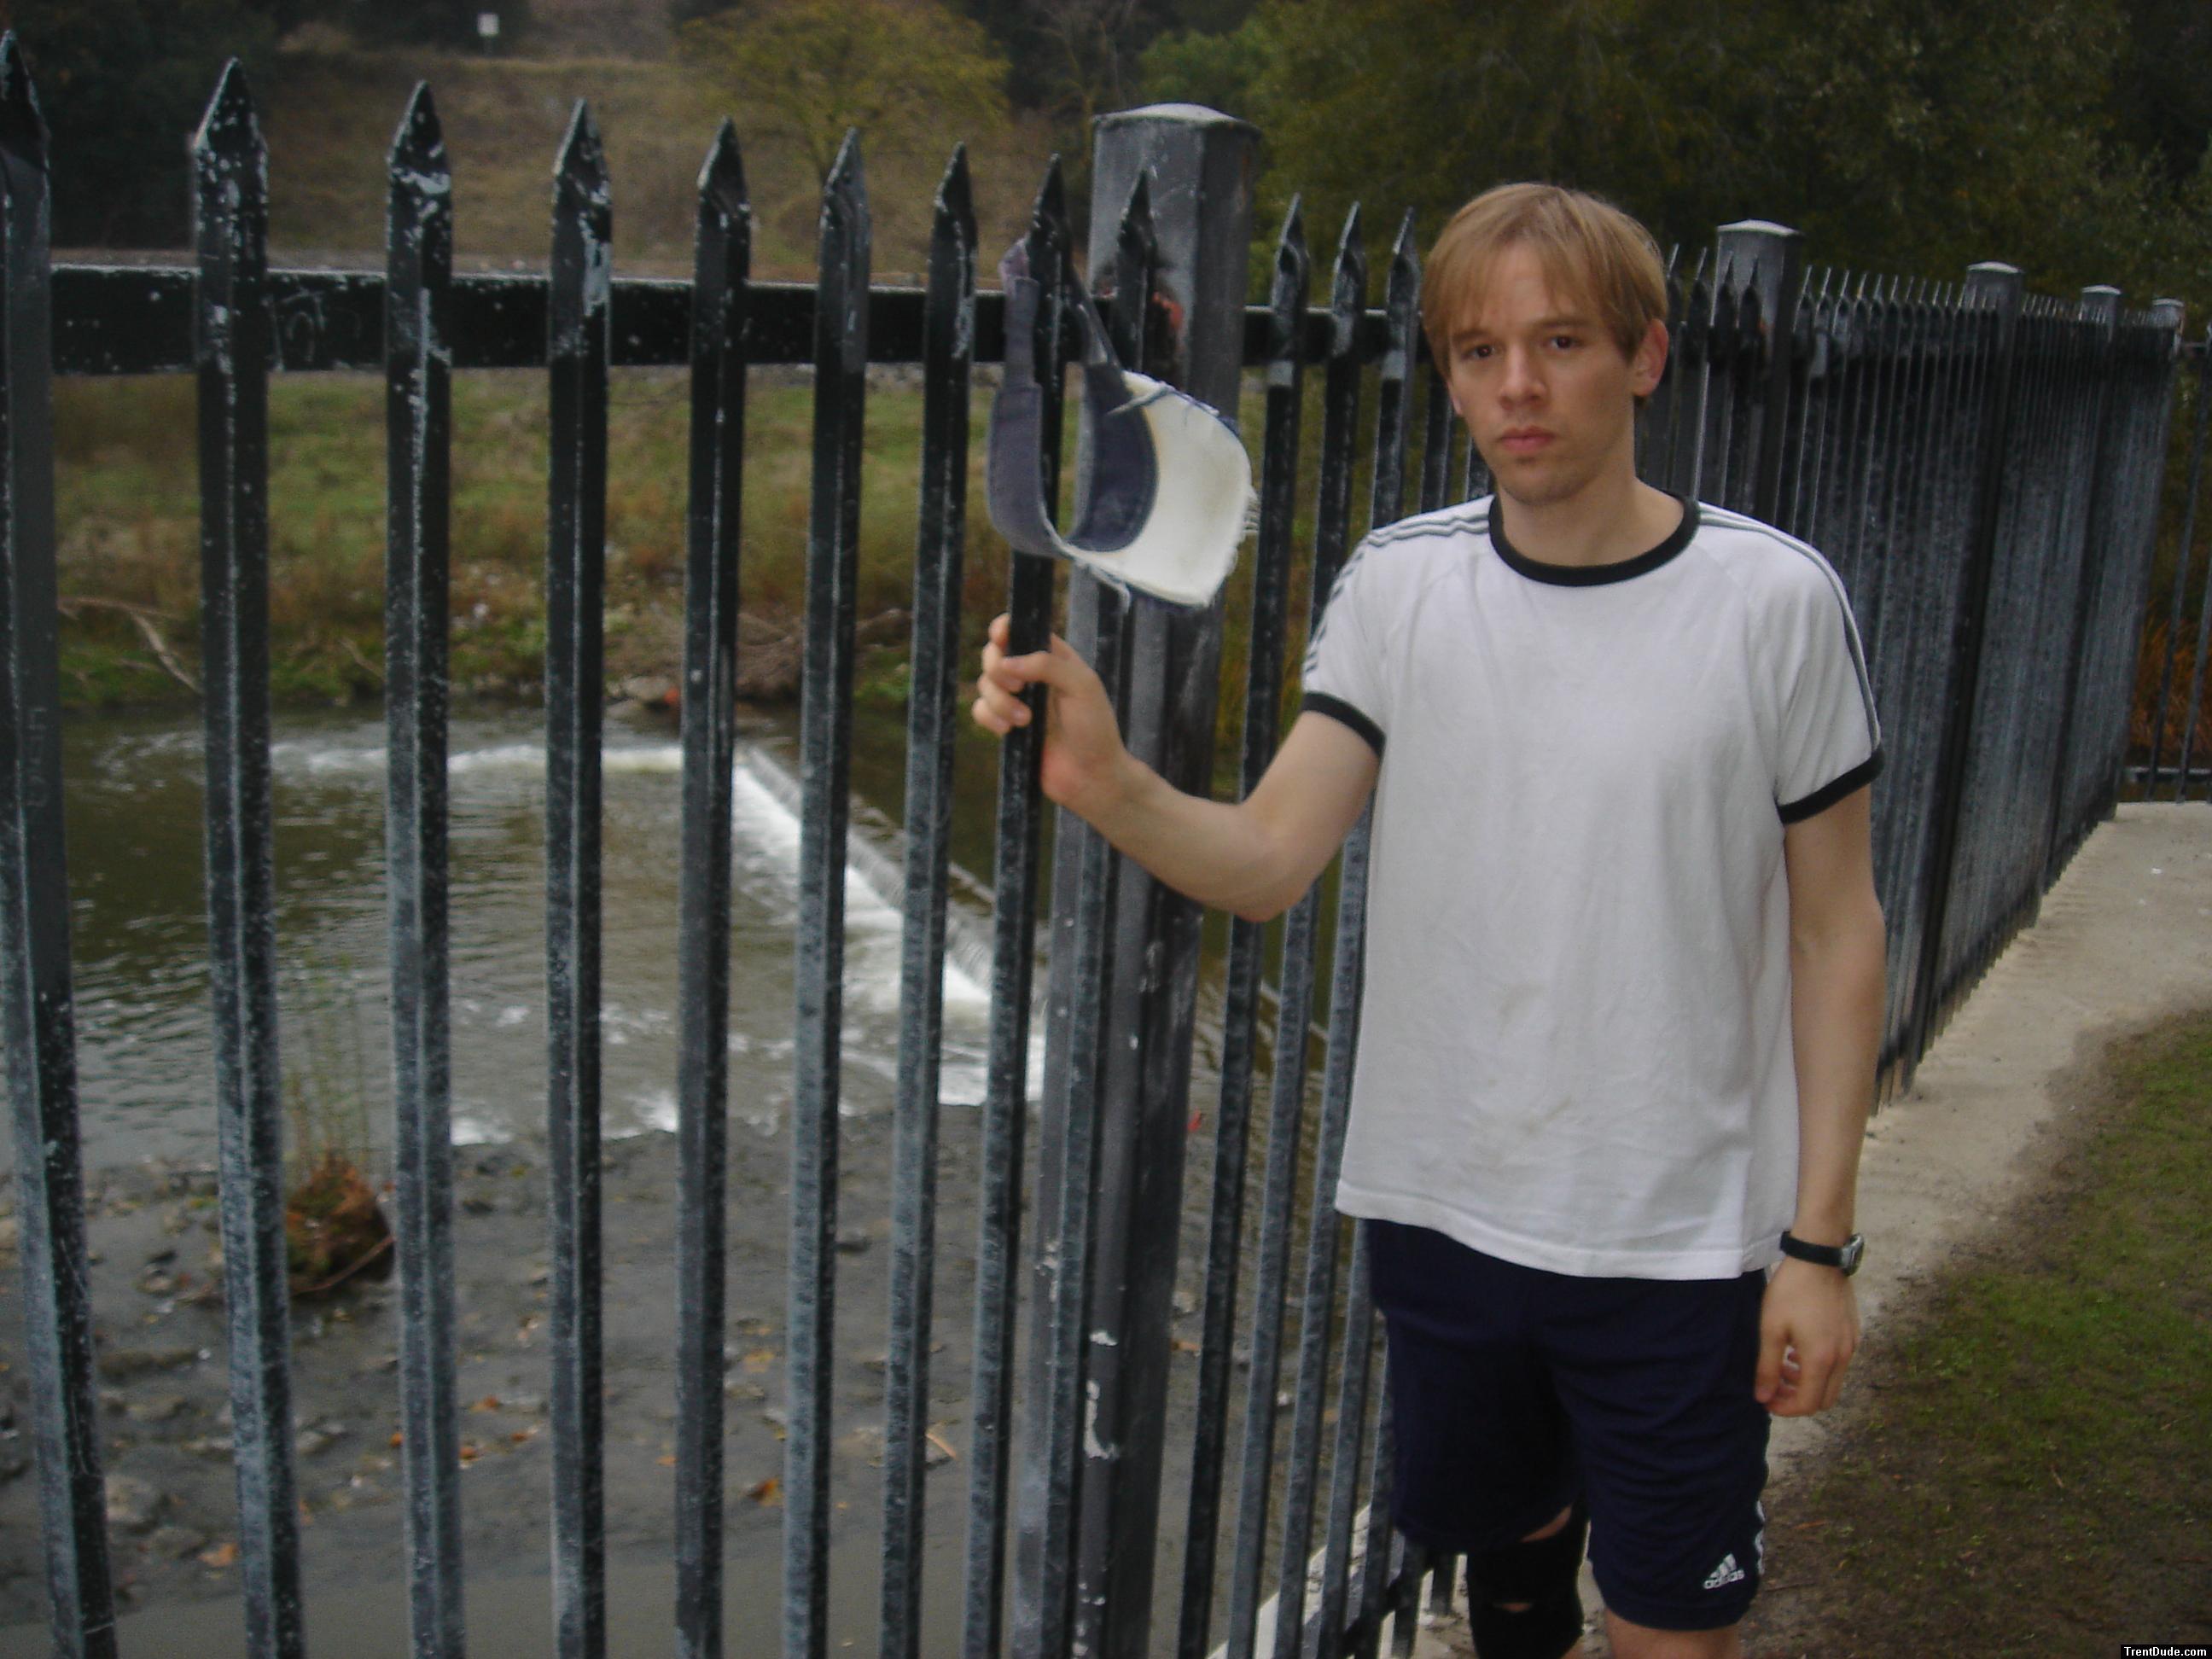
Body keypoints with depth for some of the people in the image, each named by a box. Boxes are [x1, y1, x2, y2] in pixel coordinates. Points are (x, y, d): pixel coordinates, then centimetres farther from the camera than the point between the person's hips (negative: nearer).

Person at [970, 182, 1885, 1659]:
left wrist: (1821, 1239, -5)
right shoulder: (1399, 584, -2)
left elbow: (1836, 931, -4)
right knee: (1503, 1538, 23)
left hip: (1682, 1234, -3)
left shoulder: (1773, 601, -10)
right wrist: (1107, 784, -30)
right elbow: (1268, 861, -10)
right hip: (1441, 1203, 3)